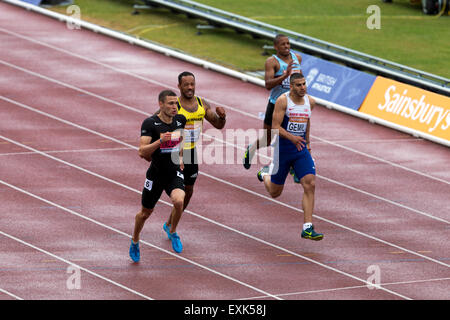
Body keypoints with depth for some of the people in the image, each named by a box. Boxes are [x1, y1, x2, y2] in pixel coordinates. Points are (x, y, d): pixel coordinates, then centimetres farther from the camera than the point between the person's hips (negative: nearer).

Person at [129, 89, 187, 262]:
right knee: (145, 213, 11)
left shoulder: (180, 120, -1)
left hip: (175, 173, 2)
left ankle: (173, 232, 2)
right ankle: (135, 241, 40)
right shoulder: (150, 123, -16)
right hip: (156, 174, -2)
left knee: (178, 201, -27)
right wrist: (161, 141, -36)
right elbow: (142, 152, -24)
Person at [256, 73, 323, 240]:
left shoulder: (310, 102, 4)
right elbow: (275, 127, -18)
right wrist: (292, 138, -32)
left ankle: (307, 228, -16)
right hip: (283, 149, -4)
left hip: (301, 150, 4)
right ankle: (265, 173, 48)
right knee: (275, 192, 11)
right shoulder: (283, 100, -14)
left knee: (310, 185, -16)